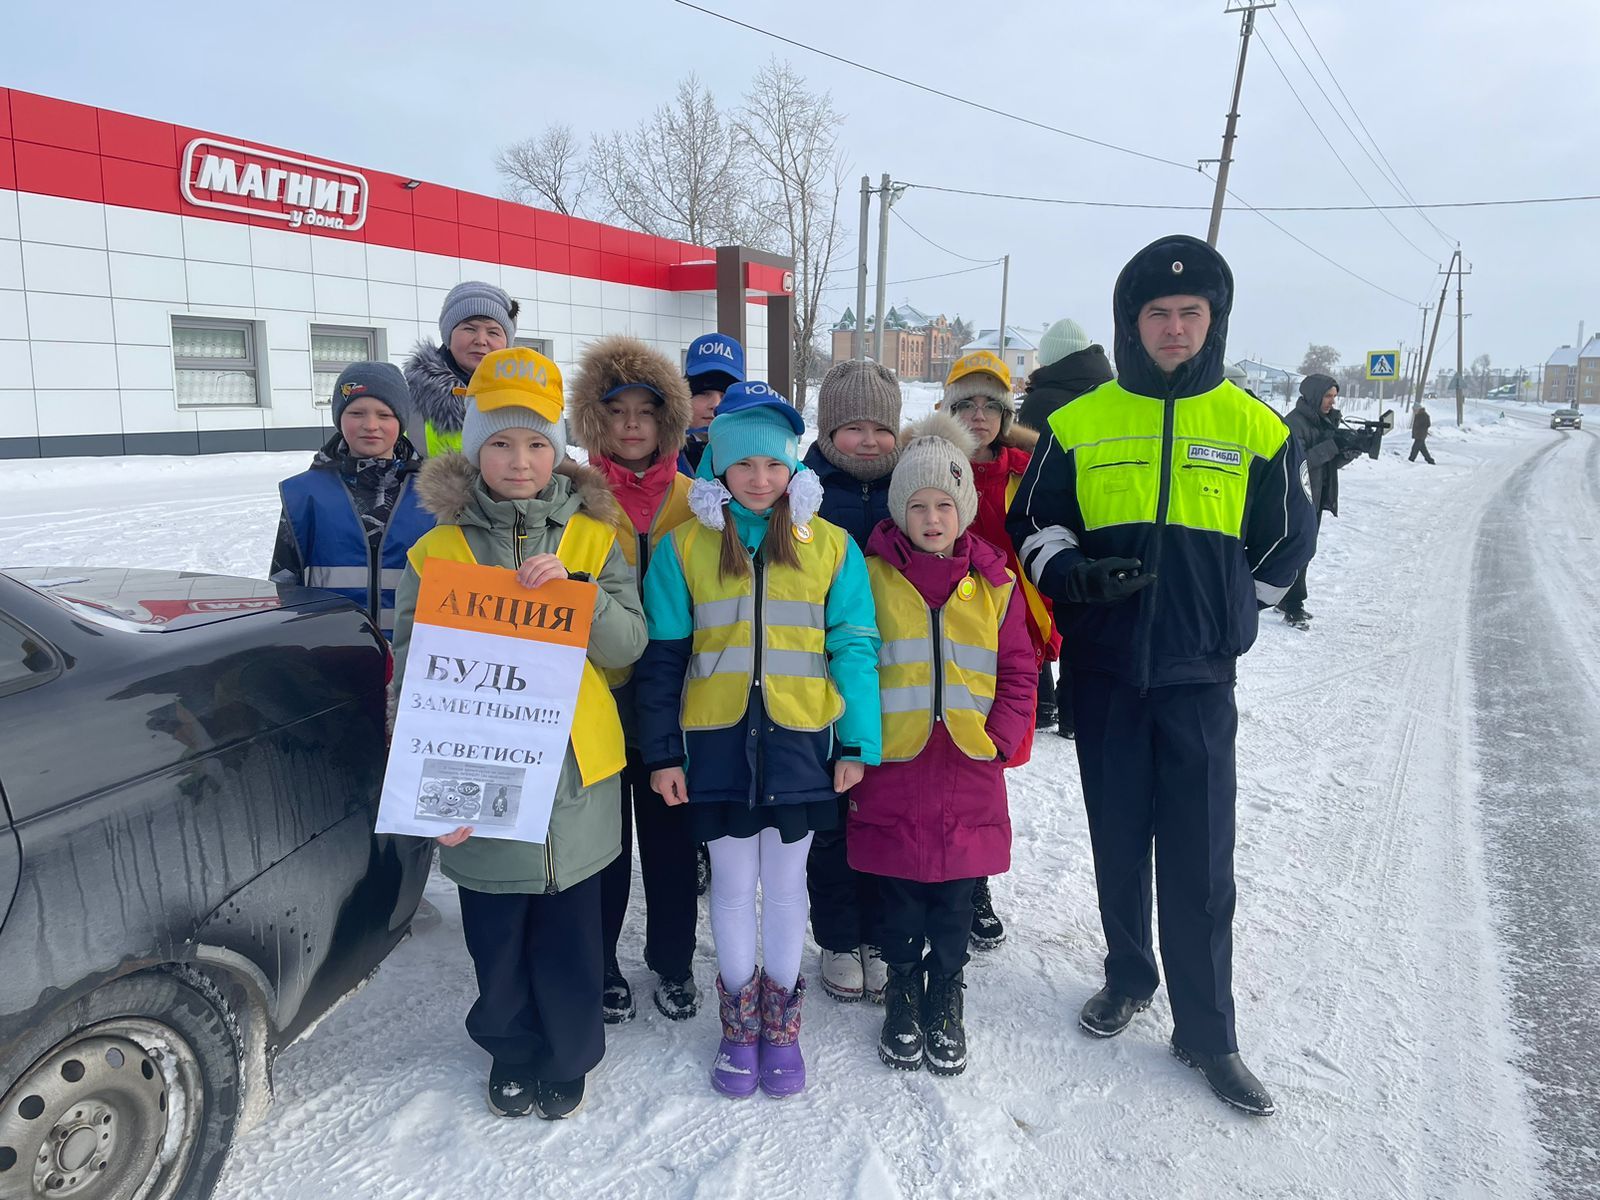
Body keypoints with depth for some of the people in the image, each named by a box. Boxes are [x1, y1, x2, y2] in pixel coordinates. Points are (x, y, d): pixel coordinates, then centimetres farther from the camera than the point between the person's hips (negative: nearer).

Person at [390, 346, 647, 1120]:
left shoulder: (593, 539, 1)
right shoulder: (438, 551, -2)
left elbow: (628, 644, -5)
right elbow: (413, 675, -1)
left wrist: (573, 587, -21)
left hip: (575, 775, 0)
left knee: (568, 936, 12)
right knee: (497, 939, 15)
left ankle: (567, 1061, 36)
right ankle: (513, 1056, 40)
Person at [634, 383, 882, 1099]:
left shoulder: (830, 546, 1)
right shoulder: (684, 547, 1)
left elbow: (854, 646, 2)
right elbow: (662, 658, 3)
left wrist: (858, 743, -2)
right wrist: (662, 753, 2)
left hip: (800, 740, 0)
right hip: (717, 740, 0)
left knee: (786, 880, 11)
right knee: (732, 881, 11)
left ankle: (781, 1024, 29)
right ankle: (739, 1024, 29)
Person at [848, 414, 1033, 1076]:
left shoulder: (994, 584, 5)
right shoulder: (872, 576, -1)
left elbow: (1018, 672, 8)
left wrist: (1000, 739, -3)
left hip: (969, 772, 2)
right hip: (891, 768, -1)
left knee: (956, 898, 11)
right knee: (899, 894, 11)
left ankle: (946, 995, 33)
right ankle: (903, 990, 33)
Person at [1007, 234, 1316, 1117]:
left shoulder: (1254, 428, 1)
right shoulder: (1080, 424, 1)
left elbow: (1288, 539, 12)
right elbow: (1033, 521, 8)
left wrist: (1219, 613, 10)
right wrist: (1074, 574, -11)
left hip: (1199, 676, -1)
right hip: (1105, 670, 1)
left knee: (1199, 858, 2)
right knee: (1118, 839, 13)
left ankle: (1206, 1032, 18)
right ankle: (1128, 977, 35)